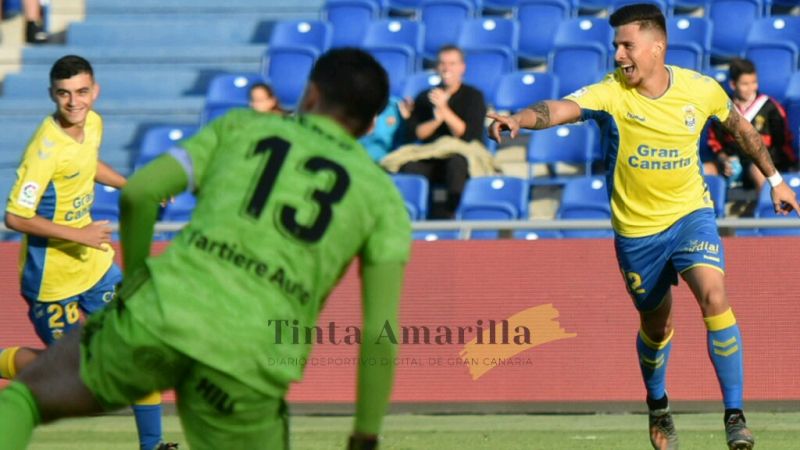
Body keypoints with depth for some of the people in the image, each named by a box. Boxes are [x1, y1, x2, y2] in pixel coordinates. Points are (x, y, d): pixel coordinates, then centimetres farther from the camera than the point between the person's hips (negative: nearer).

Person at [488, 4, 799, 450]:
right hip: (636, 228, 0)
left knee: (714, 297, -23)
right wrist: (519, 118, -56)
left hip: (691, 213, 0)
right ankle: (658, 407, 43)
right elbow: (561, 108, -35)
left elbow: (741, 126, 12)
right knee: (657, 325, 13)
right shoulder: (611, 92, -16)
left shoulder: (701, 90, -9)